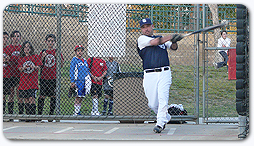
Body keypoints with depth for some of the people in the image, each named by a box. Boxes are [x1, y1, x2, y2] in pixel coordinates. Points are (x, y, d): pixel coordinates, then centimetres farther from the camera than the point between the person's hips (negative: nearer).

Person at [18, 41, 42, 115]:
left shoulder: (35, 56, 3)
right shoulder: (21, 58, 13)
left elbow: (39, 67, 1)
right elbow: (19, 69, 7)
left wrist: (34, 67, -19)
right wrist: (23, 68, -14)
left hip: (32, 81, -4)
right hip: (23, 81, 4)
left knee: (31, 98, -11)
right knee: (25, 99, 5)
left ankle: (33, 114, -10)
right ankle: (27, 115, 10)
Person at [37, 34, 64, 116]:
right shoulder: (43, 52, 9)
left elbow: (61, 65, 3)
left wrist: (59, 57, -14)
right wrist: (42, 57, -8)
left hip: (54, 78, 0)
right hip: (44, 77, 0)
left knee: (53, 96, 2)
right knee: (42, 96, -2)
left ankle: (51, 113, 10)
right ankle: (39, 113, 1)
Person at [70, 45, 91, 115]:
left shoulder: (84, 60, 16)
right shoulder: (74, 60, -3)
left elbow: (88, 71, 23)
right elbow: (71, 71, -6)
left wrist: (89, 80, 16)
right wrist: (72, 82, -12)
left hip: (85, 80, 6)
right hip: (78, 81, -6)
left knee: (81, 96, 6)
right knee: (78, 97, -6)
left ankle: (77, 110, 12)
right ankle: (76, 113, -3)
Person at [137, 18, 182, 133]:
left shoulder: (162, 38, 21)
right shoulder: (141, 39, 8)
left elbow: (174, 47, 13)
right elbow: (155, 42, -7)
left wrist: (174, 41, -9)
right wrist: (171, 37, -6)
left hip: (164, 73, 1)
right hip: (149, 75, -1)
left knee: (163, 99, -15)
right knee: (152, 104, 1)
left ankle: (160, 123, -13)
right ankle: (166, 117, 26)